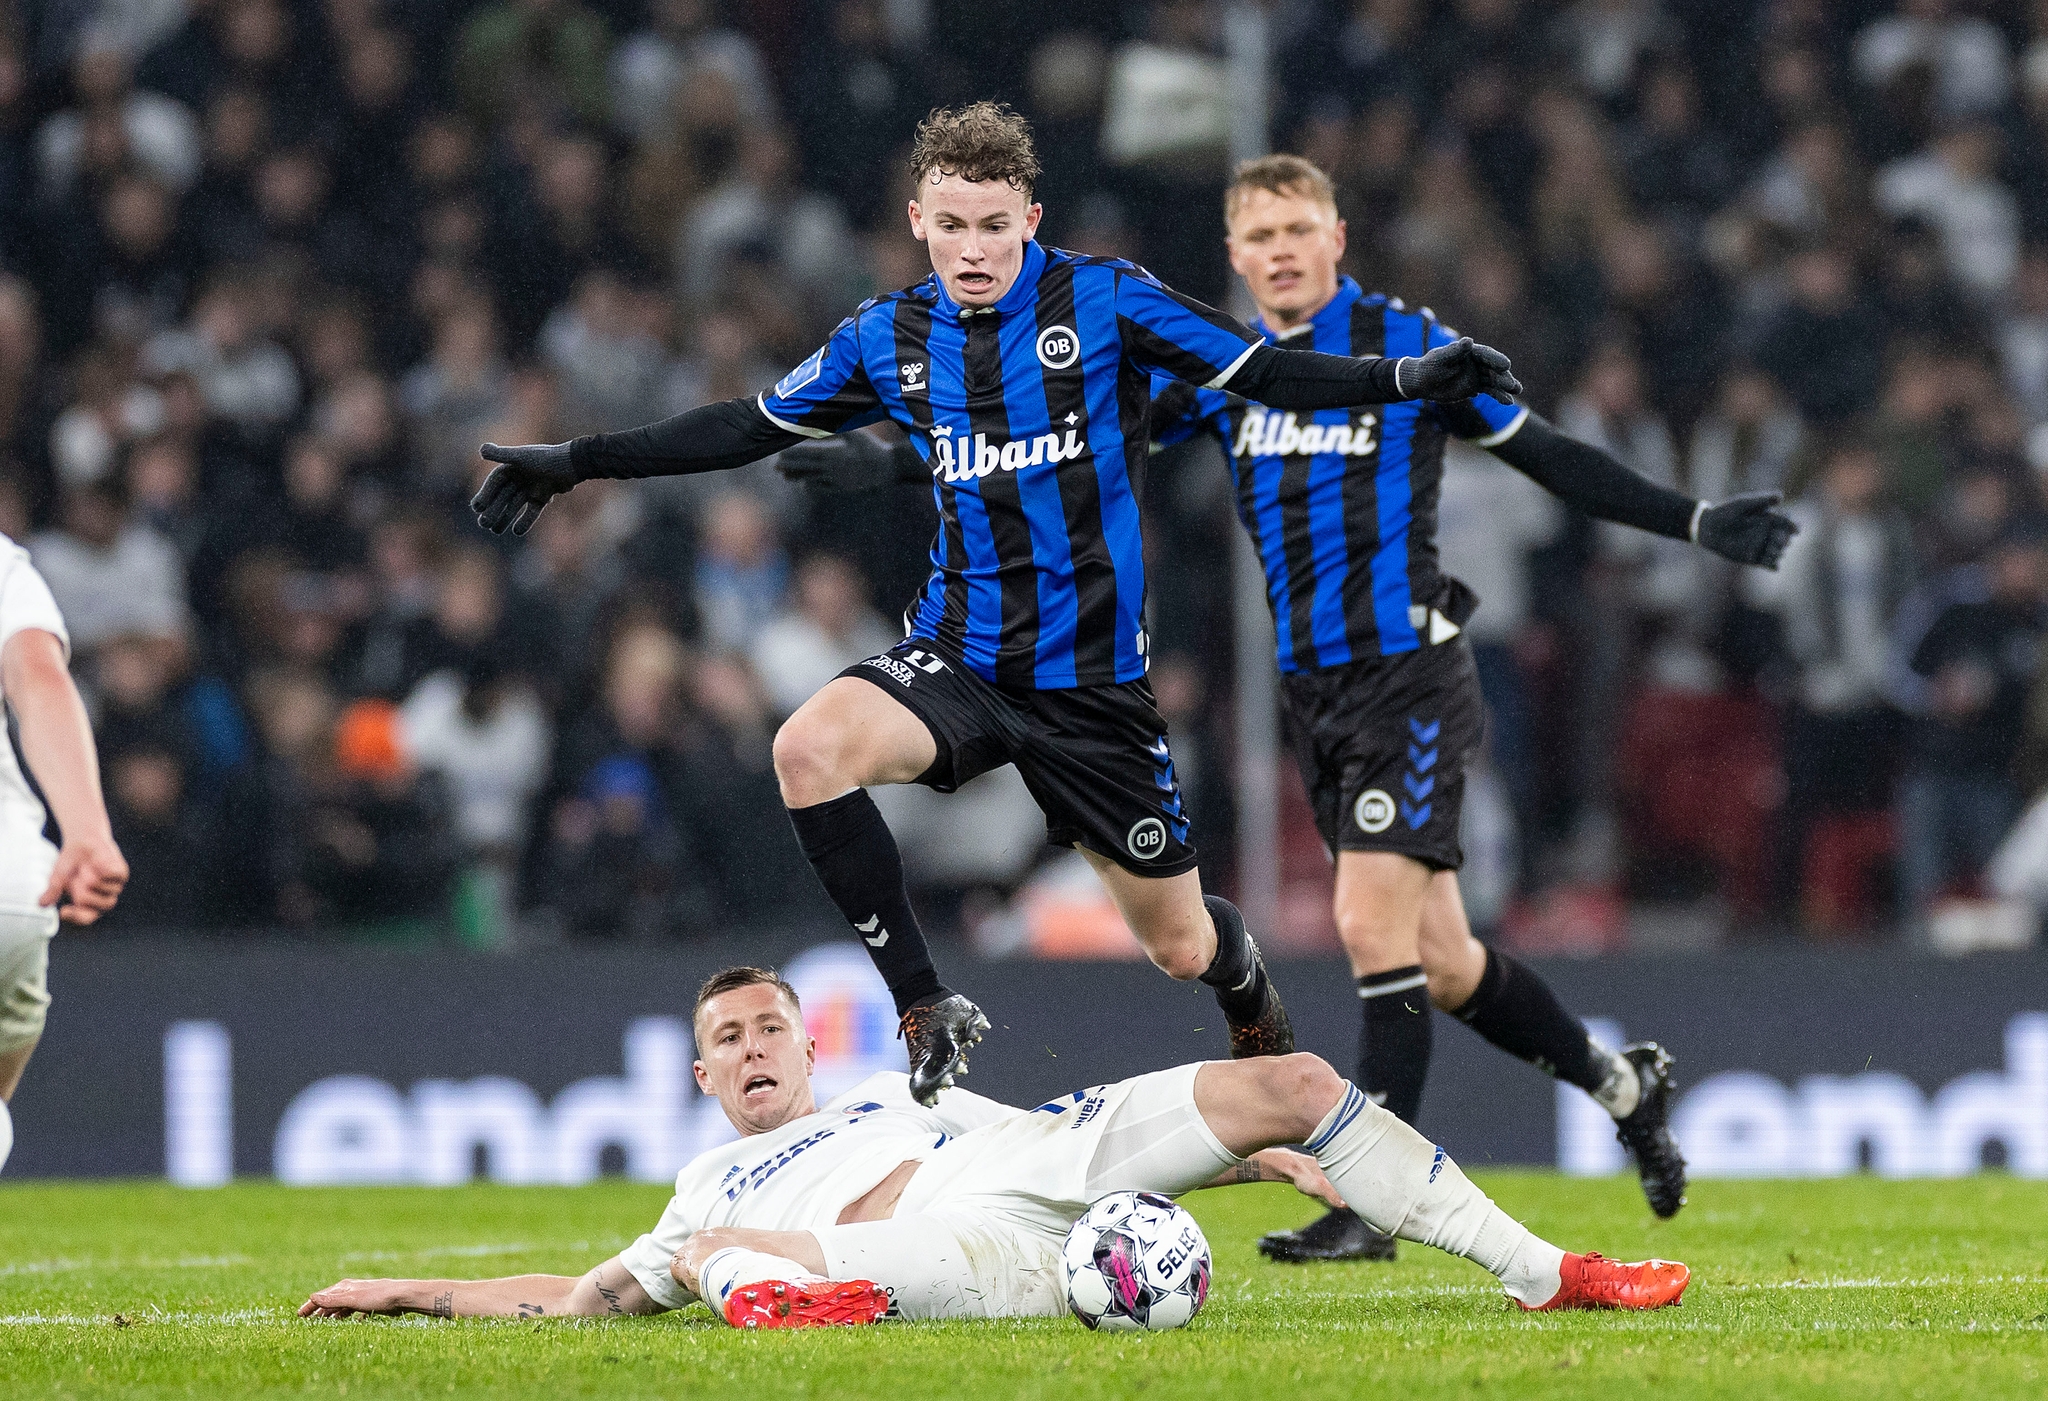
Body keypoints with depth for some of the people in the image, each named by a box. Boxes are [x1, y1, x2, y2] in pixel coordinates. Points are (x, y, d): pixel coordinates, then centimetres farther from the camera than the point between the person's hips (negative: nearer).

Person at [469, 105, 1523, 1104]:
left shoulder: (1102, 301, -6)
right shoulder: (889, 338, 3)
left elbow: (1263, 374, -2)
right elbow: (752, 426, 14)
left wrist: (1413, 376, -15)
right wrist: (577, 462, 13)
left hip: (1091, 678, -2)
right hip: (958, 657, 2)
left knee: (1180, 945, 5)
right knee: (809, 750, -30)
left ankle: (1261, 1025, 44)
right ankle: (925, 1011, -18)